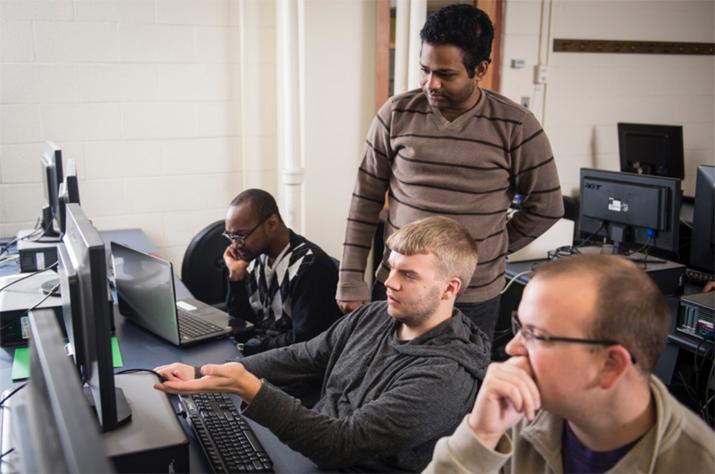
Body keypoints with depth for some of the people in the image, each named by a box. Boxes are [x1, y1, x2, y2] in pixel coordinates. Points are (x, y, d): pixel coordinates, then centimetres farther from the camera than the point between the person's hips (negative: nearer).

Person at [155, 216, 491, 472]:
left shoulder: (446, 377, -23)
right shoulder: (373, 316, 2)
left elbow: (342, 444, -27)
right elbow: (298, 359, 4)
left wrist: (249, 389, -34)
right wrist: (201, 374, -6)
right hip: (308, 447, 7)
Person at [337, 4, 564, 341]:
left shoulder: (516, 127, -7)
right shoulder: (397, 114, -3)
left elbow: (546, 207, 4)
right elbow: (366, 198, 2)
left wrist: (491, 250, 7)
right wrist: (351, 281, 0)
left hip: (475, 297, -1)